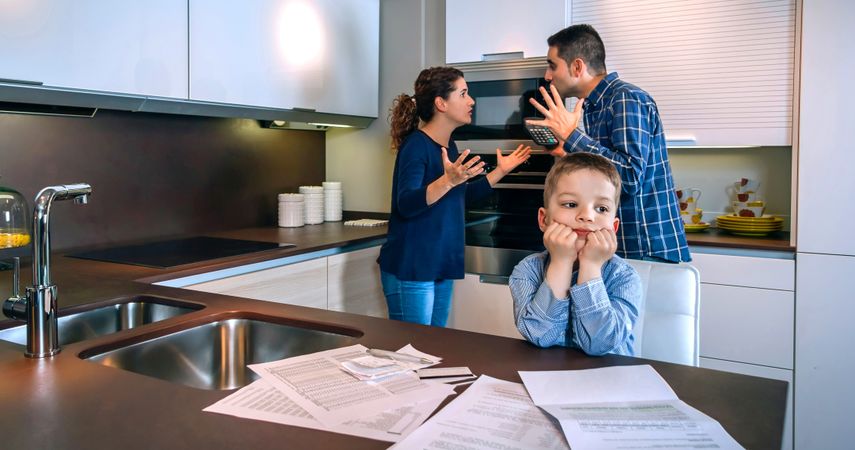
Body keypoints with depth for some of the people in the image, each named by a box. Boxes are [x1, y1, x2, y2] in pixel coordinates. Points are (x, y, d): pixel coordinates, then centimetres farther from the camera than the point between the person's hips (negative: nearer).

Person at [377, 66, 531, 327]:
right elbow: (406, 204, -27)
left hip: (441, 266, 8)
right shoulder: (416, 145, -15)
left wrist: (501, 171, 20)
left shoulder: (449, 146, 10)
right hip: (410, 268, -8)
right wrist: (449, 180, -40)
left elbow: (462, 195, 23)